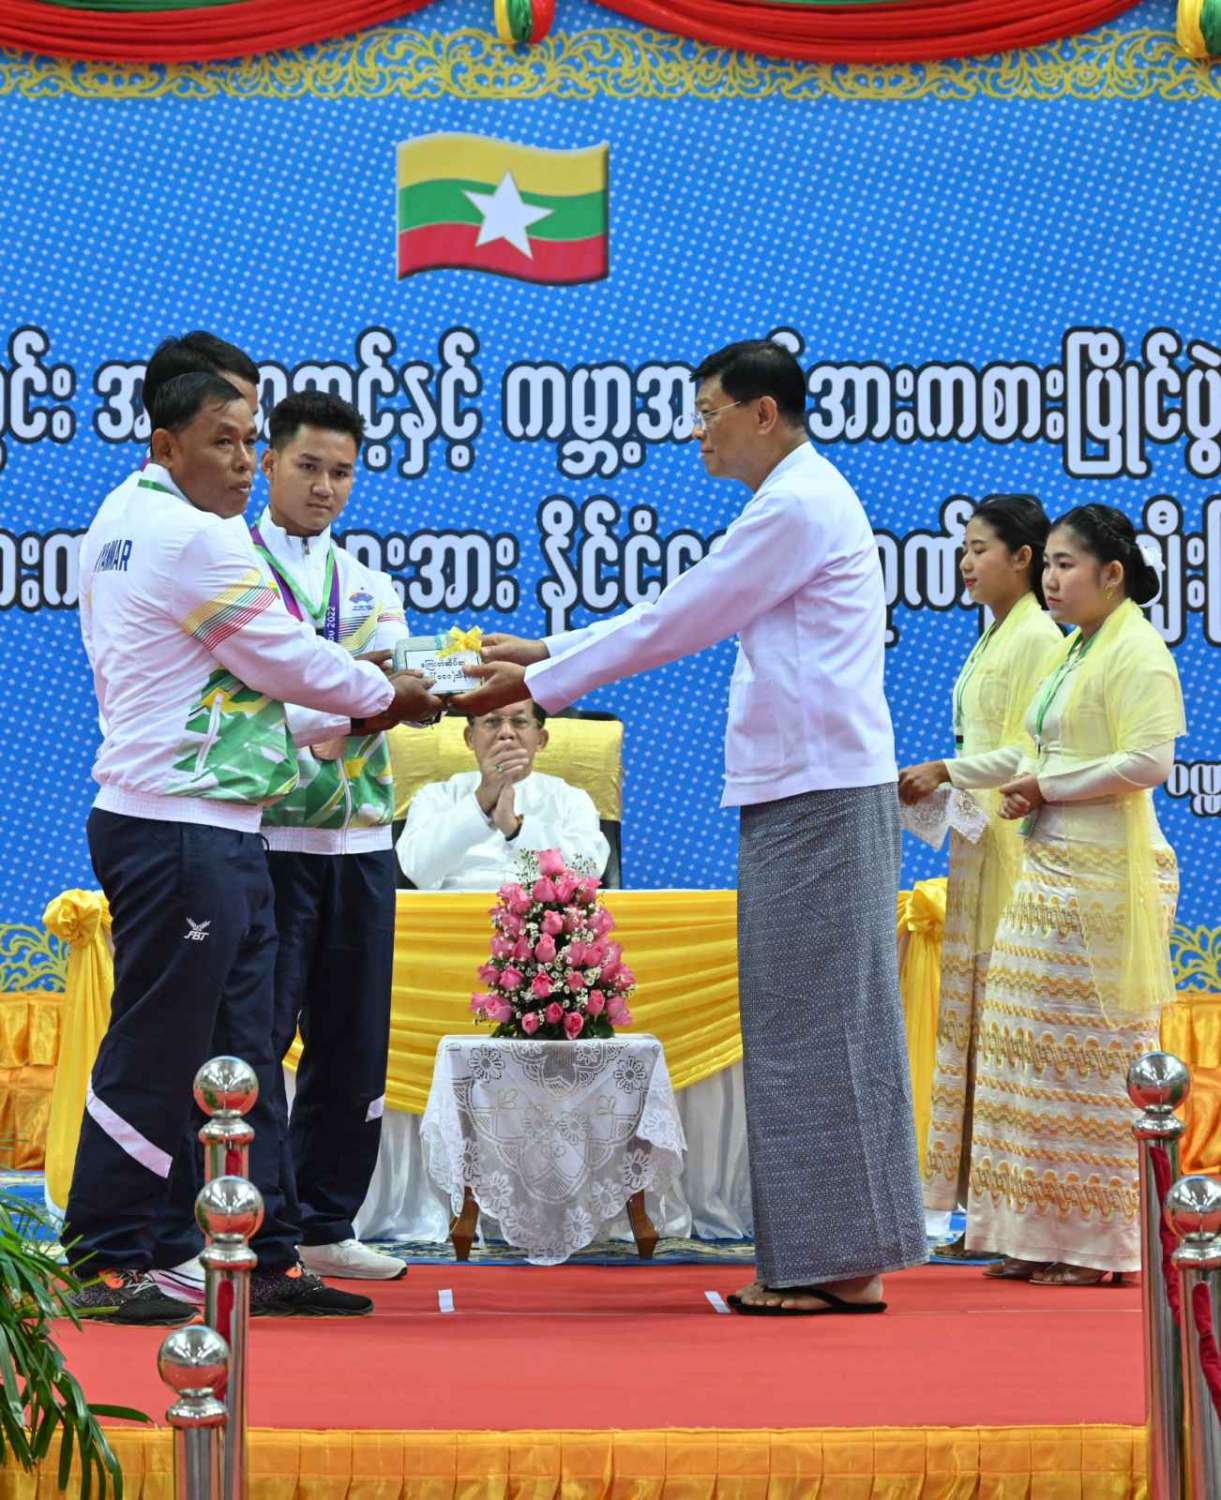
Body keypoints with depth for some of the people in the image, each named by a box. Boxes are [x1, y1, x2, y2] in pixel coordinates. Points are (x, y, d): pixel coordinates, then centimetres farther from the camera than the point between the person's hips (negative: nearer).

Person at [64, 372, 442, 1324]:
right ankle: (108, 1265, 0)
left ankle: (266, 1256, 15)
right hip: (182, 828, -10)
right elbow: (284, 658, -10)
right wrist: (386, 696, 6)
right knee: (157, 1054, -5)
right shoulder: (194, 538, -14)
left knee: (242, 1055, 11)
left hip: (214, 830, 10)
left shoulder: (121, 518, 17)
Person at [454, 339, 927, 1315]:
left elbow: (673, 626, -12)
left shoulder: (796, 506, -12)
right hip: (818, 791, 10)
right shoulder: (806, 498, 21)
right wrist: (546, 655, 19)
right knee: (824, 1027, 10)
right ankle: (845, 1261, 13)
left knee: (812, 1029, -7)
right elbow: (680, 619, 22)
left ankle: (835, 1264, -3)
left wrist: (535, 683, -5)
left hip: (814, 794, -10)